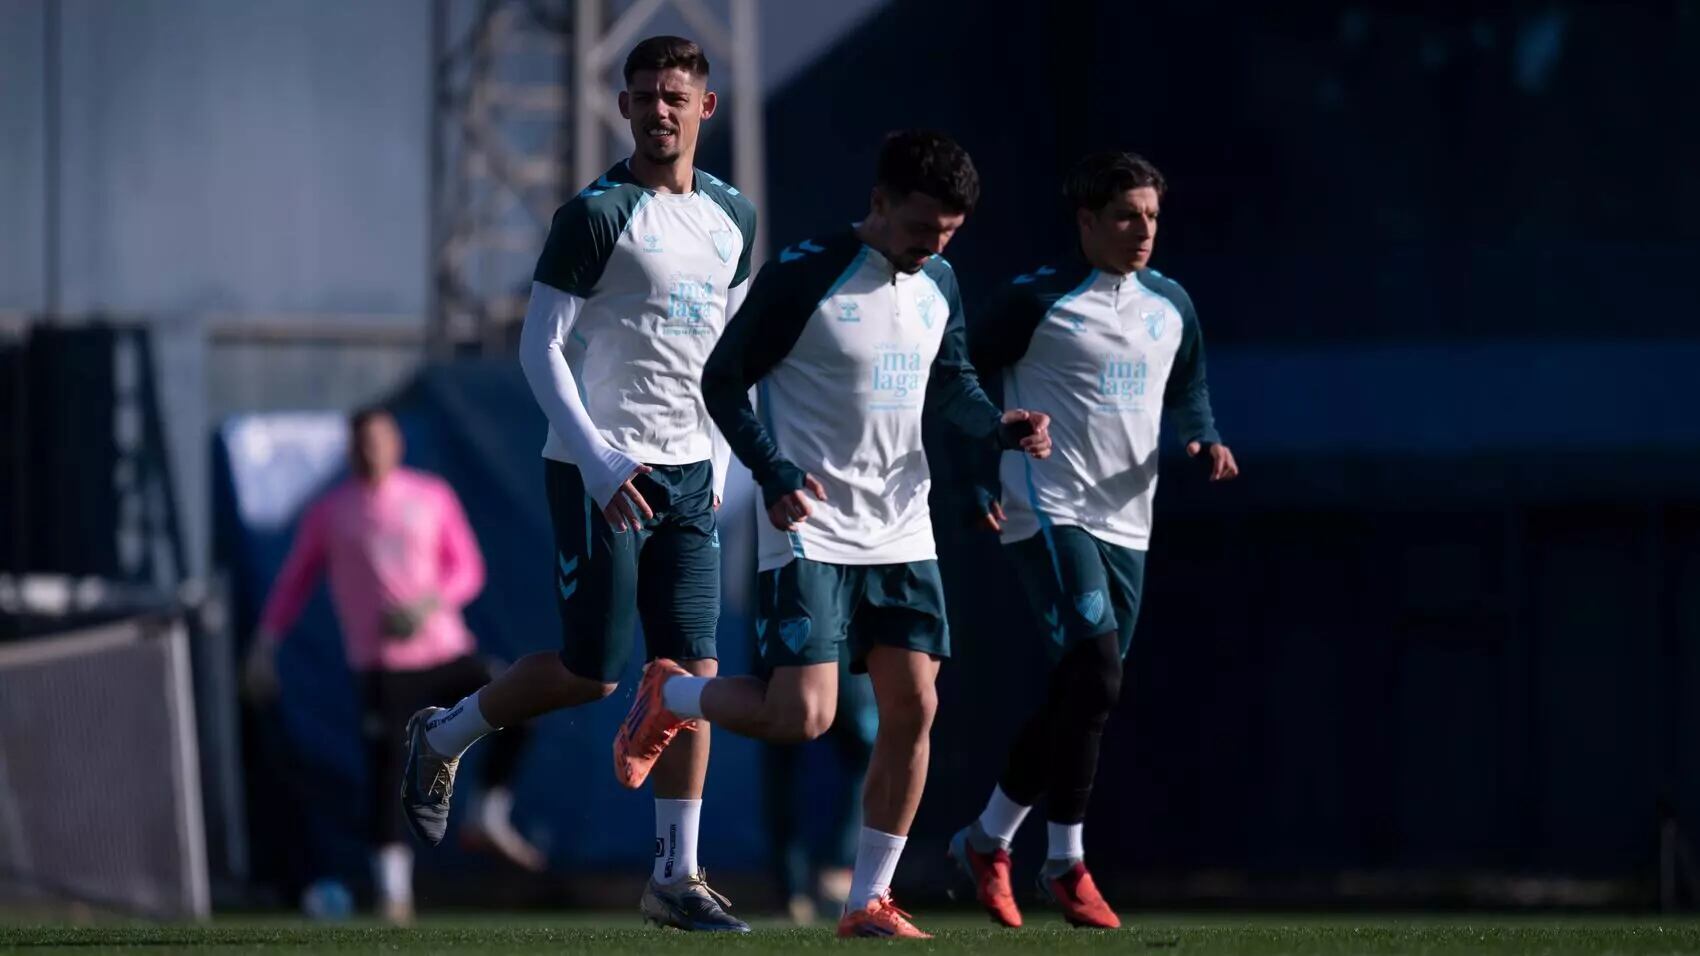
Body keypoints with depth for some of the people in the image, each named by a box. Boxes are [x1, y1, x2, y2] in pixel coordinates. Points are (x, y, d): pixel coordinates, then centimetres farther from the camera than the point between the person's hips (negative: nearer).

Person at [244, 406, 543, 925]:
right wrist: (264, 647, 1)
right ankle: (393, 890, -5)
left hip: (446, 651, 2)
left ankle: (489, 818, -1)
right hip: (383, 664, -2)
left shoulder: (431, 496, 8)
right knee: (389, 777, -11)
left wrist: (432, 602, -14)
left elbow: (468, 569, 6)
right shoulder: (329, 513, 6)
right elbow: (293, 584, 10)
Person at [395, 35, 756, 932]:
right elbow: (539, 346, -11)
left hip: (687, 476, 6)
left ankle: (674, 875, 2)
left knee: (692, 672, -1)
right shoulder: (597, 215, -10)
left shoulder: (734, 217, 11)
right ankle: (442, 739, 22)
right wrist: (597, 461, -19)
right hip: (602, 470, -6)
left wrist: (720, 461, 16)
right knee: (590, 672, -3)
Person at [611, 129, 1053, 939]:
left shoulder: (937, 284, 7)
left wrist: (998, 429, 1)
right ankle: (668, 698, 15)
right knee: (801, 715, -16)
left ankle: (869, 900, 10)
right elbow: (724, 380, -8)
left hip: (902, 532, 7)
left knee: (913, 707, 0)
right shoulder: (805, 278, -14)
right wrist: (774, 473, -20)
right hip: (811, 532, -7)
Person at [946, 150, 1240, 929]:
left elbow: (1187, 394, 23)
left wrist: (1206, 442, 2)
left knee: (1076, 697, 9)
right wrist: (982, 481, -10)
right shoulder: (1037, 301, -8)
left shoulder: (1170, 305, 10)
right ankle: (1067, 864, -9)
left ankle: (987, 841, 25)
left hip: (1126, 525, 7)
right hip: (1050, 514, -7)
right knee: (1096, 676, -19)